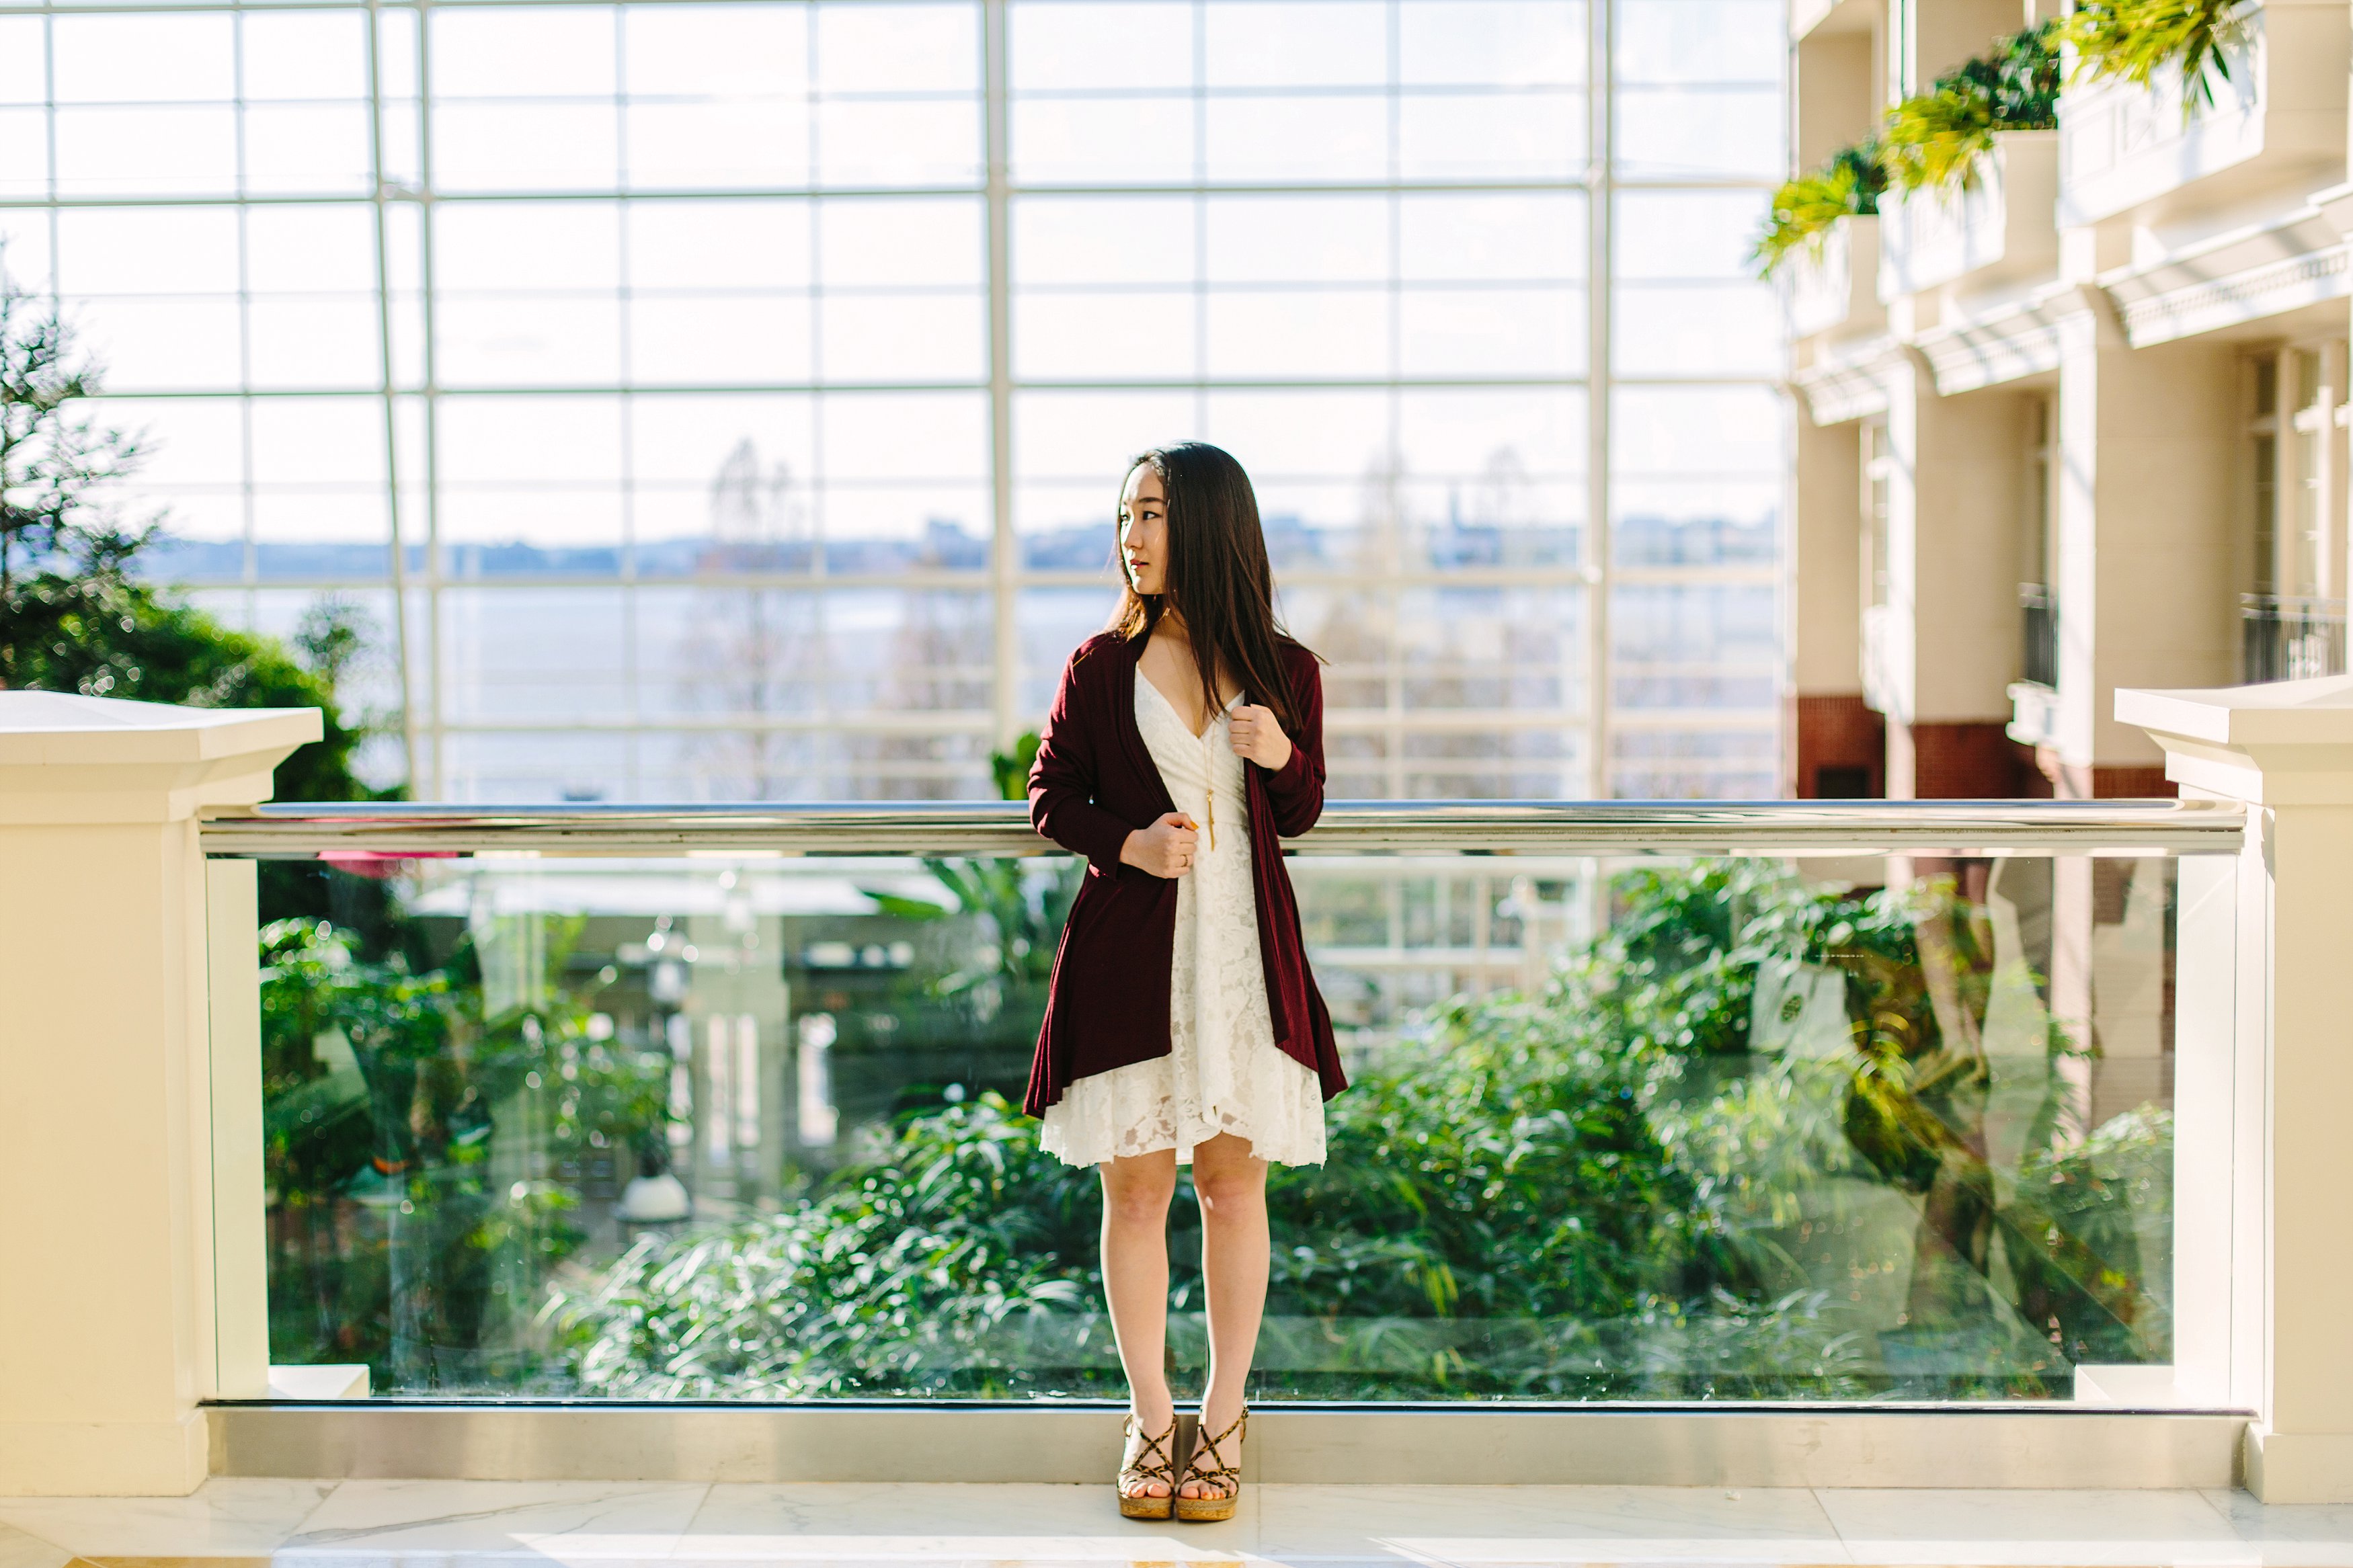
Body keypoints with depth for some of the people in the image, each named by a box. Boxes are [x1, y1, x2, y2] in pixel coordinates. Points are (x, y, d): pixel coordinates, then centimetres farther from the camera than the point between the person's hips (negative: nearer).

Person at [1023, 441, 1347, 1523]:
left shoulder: (1283, 671, 3)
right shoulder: (1101, 666, 2)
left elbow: (1300, 816, 11)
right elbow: (1050, 796, 7)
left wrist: (1282, 758, -11)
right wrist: (1128, 842, -11)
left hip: (1244, 947, 0)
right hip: (1129, 949, 0)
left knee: (1233, 1179, 4)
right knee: (1135, 1184, 3)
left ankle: (1225, 1421, 17)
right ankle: (1148, 1421, 16)